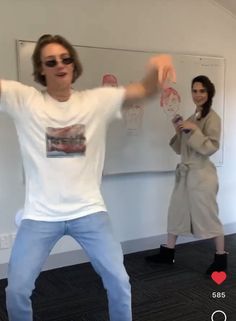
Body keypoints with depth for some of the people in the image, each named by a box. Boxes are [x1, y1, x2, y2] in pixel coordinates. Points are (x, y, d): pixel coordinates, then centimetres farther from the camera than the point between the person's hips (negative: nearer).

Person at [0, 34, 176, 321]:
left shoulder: (98, 100, -1)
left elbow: (145, 89, -7)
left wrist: (157, 66, -30)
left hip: (89, 211, 1)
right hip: (40, 215, 0)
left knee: (119, 282, 6)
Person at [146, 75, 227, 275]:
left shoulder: (212, 118, -9)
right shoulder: (191, 118, 15)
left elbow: (211, 148, -18)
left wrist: (193, 129, -22)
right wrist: (179, 131, -1)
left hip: (202, 174, -8)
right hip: (185, 173, 8)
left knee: (208, 215, 0)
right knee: (176, 212, 13)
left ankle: (221, 257, 16)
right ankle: (168, 252, 26)